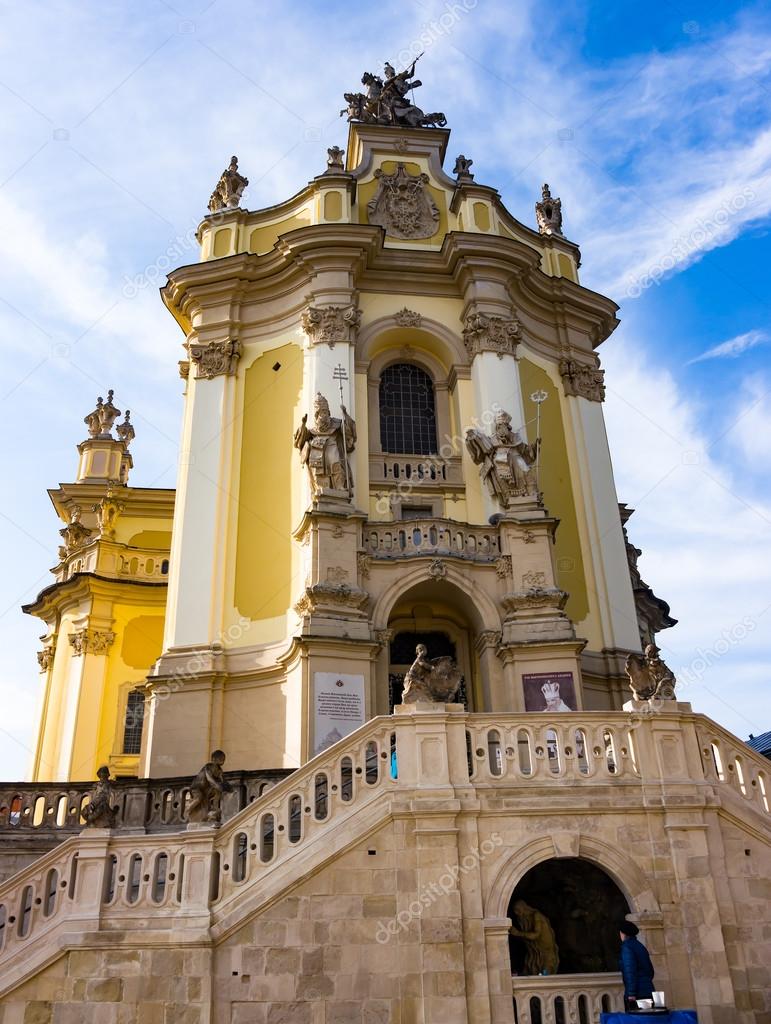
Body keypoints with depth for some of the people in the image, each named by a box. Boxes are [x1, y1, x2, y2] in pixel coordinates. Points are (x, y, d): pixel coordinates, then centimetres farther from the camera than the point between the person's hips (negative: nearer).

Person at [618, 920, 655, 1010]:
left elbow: (630, 971, -15)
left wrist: (631, 994, -16)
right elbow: (650, 969, 22)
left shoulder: (626, 947, -8)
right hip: (648, 991, 8)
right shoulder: (640, 946, 17)